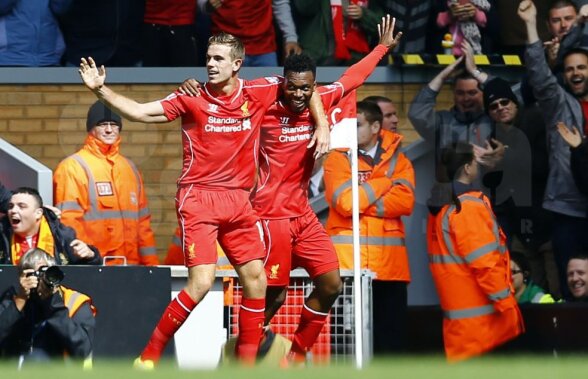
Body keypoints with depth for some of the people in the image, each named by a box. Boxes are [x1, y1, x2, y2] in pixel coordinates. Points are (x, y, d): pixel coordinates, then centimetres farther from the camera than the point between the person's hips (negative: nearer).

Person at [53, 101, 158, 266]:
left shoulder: (130, 168, 18)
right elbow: (69, 220, -8)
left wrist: (152, 264, 11)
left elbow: (142, 220, 18)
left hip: (130, 264, 6)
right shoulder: (72, 167, -1)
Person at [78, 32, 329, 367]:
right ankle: (149, 356, -8)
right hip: (199, 198, -4)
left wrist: (321, 124, 6)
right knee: (202, 281, -17)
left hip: (239, 201, 4)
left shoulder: (258, 93, 2)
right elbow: (140, 112, -7)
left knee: (256, 279, 1)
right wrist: (101, 89, -17)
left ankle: (247, 363, 13)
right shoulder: (192, 99, -4)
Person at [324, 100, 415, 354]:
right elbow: (344, 202, -12)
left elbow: (405, 201, -6)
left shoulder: (398, 161, 11)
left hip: (389, 261, 2)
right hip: (348, 260, -2)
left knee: (391, 336, 4)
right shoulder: (338, 159, 4)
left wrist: (362, 201, -11)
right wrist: (385, 182, -4)